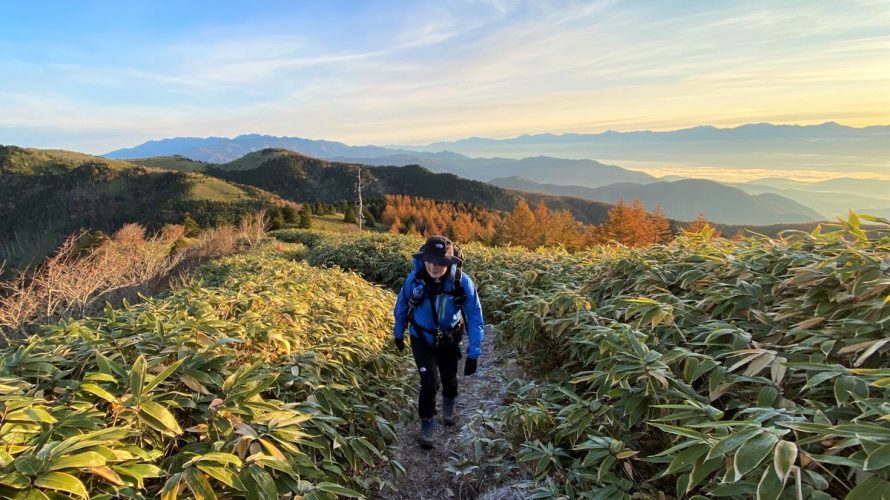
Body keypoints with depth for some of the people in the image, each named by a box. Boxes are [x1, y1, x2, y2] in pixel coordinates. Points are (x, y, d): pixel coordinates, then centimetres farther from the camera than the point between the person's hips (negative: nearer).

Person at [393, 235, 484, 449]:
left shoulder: (462, 282, -30)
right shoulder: (415, 278, -26)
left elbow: (475, 318, -21)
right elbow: (402, 306, -6)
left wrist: (474, 353, -22)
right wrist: (398, 333, 7)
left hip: (449, 340, 1)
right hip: (422, 340, -1)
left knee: (449, 379, 20)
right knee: (429, 383, -11)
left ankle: (448, 404, 55)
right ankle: (427, 423, 17)